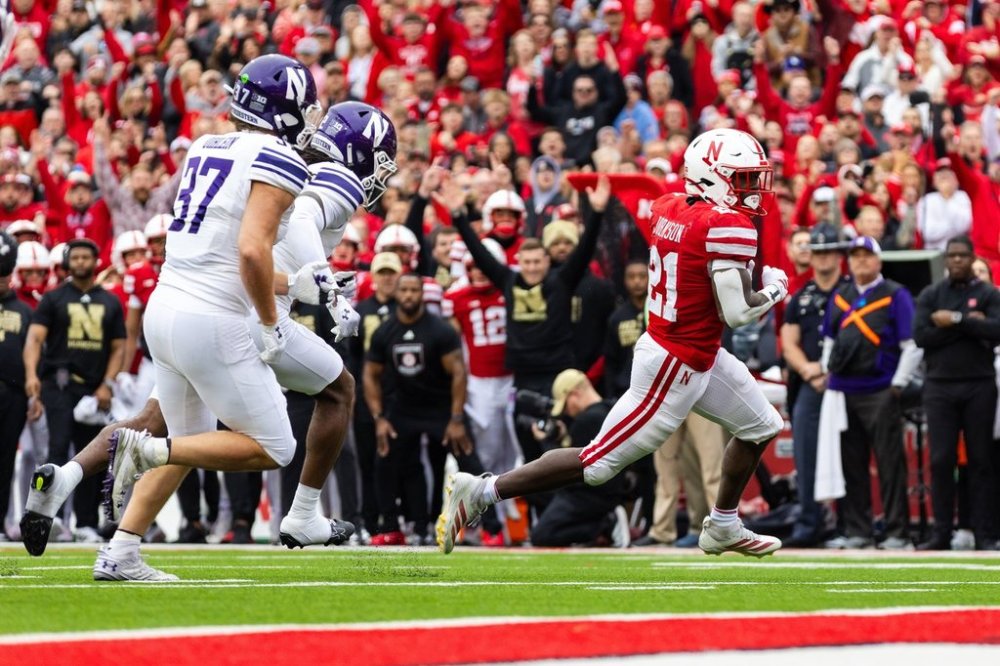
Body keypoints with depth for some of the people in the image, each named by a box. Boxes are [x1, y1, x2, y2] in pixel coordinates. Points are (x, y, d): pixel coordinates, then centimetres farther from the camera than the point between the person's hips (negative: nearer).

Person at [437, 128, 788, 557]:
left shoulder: (668, 207, 3)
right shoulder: (727, 226, -22)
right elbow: (737, 312, -23)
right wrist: (774, 290, -3)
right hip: (675, 368, -9)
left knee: (761, 428, 22)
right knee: (599, 463, -1)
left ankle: (722, 527, 34)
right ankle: (483, 492, 3)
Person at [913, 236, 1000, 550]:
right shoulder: (931, 295, 9)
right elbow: (920, 335, -6)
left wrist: (955, 320, -12)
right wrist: (970, 325, -10)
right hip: (940, 385, 1)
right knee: (941, 461, -2)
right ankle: (941, 533, 2)